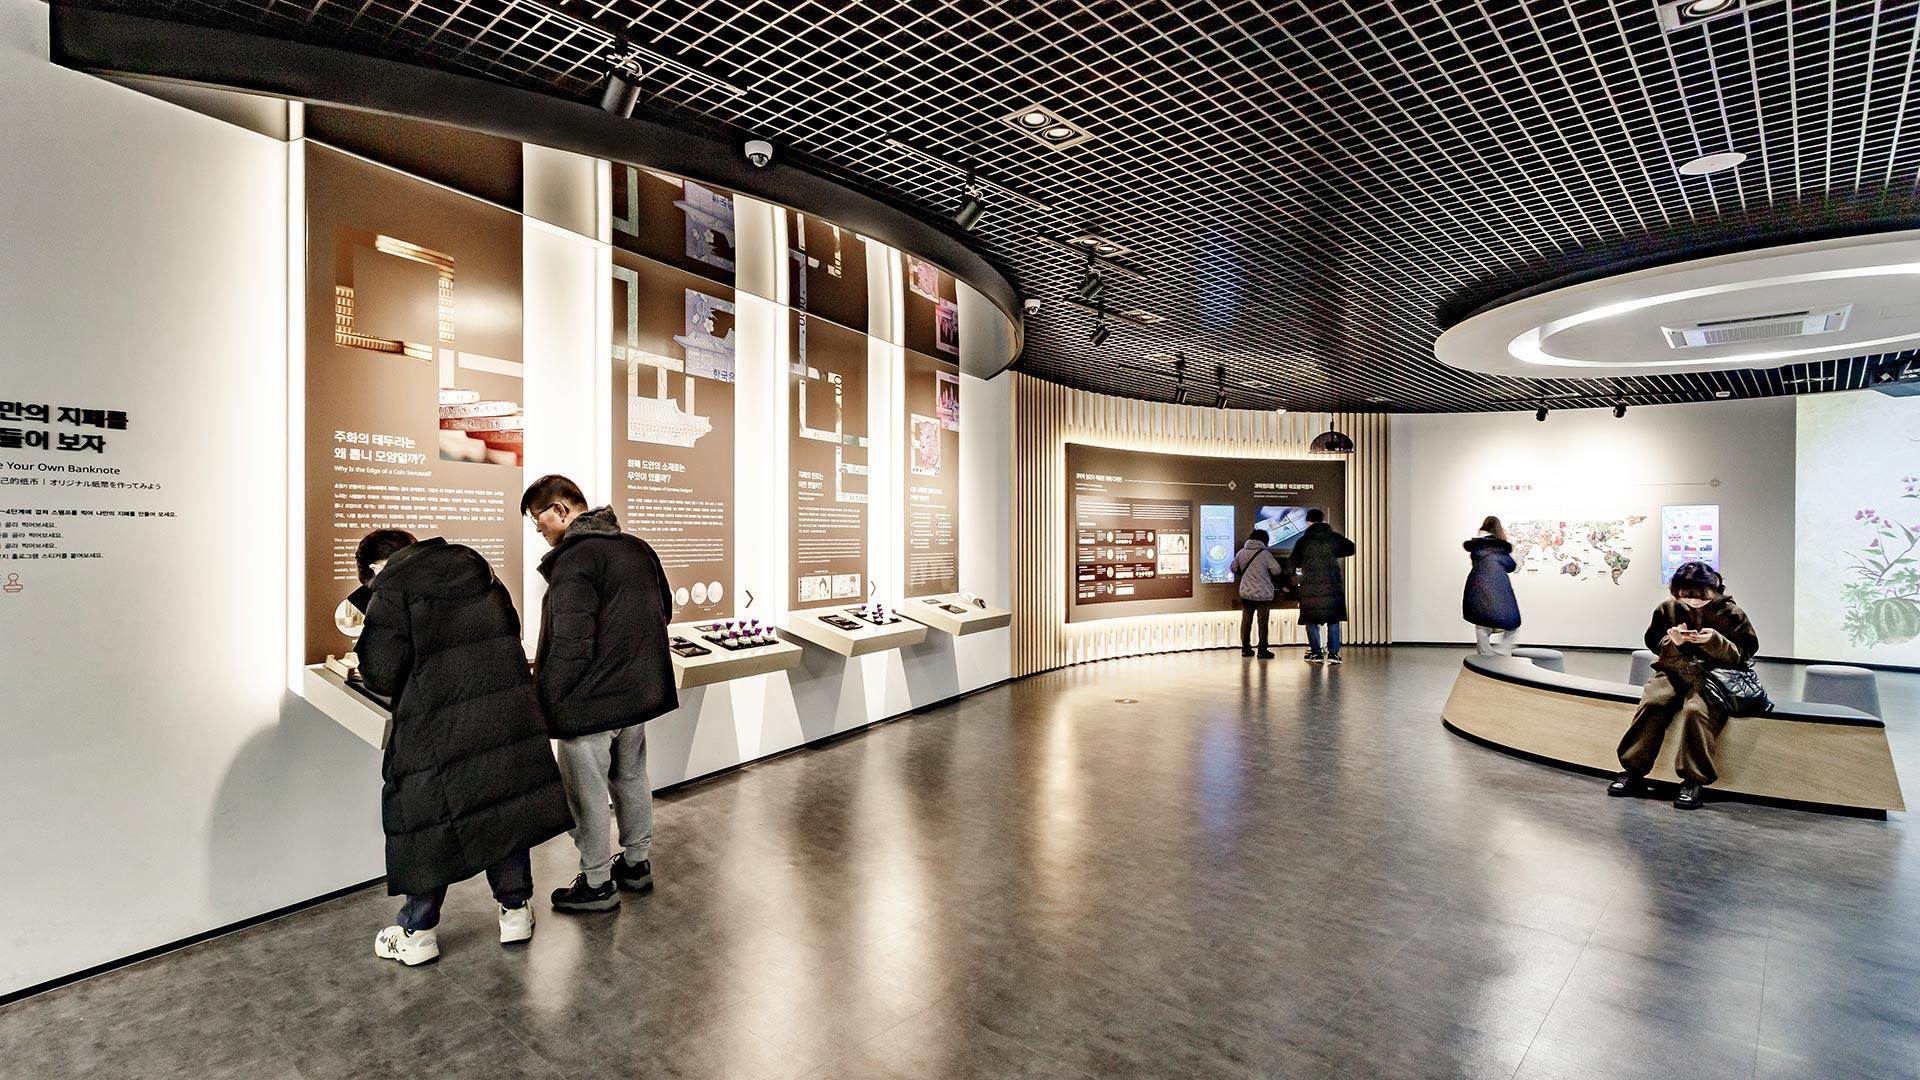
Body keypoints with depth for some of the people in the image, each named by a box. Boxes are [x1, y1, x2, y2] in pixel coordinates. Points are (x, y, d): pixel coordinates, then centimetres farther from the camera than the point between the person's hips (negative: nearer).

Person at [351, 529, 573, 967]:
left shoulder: (390, 590, -6)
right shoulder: (480, 572, 12)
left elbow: (382, 675, -8)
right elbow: (511, 633, 19)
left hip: (440, 728, -5)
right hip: (509, 714, 5)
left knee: (430, 819, 11)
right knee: (506, 807, 16)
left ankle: (417, 933, 25)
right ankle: (515, 908, 27)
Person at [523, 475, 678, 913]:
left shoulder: (573, 560, -20)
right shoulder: (638, 548, 6)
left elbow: (570, 645, -24)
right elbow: (664, 610, 16)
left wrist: (543, 698, -13)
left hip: (589, 701, -8)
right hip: (639, 690, 8)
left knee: (588, 793, 8)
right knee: (631, 778, 21)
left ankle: (597, 884, 21)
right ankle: (637, 862, 35)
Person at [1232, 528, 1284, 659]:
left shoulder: (1241, 553, 0)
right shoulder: (1265, 554, -13)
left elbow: (1234, 568, 9)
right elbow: (1276, 570, -13)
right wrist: (1266, 571, 8)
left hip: (1245, 592, 4)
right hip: (1263, 593, -4)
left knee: (1246, 620, 13)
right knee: (1263, 621, 4)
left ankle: (1245, 648, 18)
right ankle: (1262, 650, 5)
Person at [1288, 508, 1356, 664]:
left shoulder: (1303, 541, -4)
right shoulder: (1334, 538, 1)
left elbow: (1291, 563, 1)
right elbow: (1351, 549, 16)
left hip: (1310, 587, -2)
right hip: (1333, 586, 2)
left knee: (1311, 620, 8)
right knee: (1333, 619, 11)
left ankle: (1316, 653, 8)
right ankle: (1333, 653, 7)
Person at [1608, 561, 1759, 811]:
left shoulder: (1731, 613, 2)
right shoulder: (1668, 609, 8)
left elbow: (1743, 655, -1)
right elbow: (1654, 645, 13)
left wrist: (1715, 641, -19)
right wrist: (1673, 642, -10)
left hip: (1711, 677, -2)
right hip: (1673, 672, 3)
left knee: (1695, 710, -34)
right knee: (1651, 702, -27)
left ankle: (1693, 781, -25)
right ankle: (1632, 771, -22)